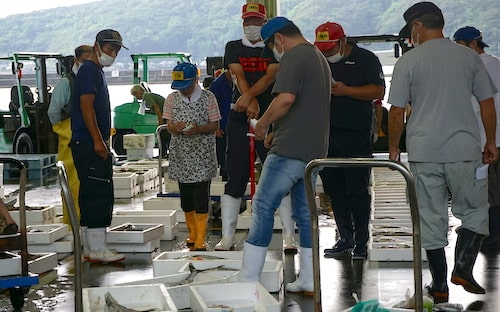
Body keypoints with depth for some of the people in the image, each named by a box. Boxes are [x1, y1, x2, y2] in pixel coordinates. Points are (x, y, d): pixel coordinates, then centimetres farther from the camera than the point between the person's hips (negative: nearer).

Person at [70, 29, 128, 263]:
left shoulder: (97, 72, 21)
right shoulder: (89, 70, -10)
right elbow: (86, 106, -19)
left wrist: (103, 141, 22)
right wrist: (98, 140, -22)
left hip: (91, 145, 10)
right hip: (89, 144, -10)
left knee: (90, 196, 11)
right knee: (99, 195, -11)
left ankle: (89, 248, 15)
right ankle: (97, 249, -11)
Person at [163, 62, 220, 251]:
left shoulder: (208, 98, -3)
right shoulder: (172, 99, 5)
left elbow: (215, 125, -2)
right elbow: (169, 125, 6)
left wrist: (199, 129, -20)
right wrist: (176, 128, -17)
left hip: (202, 155, -3)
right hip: (181, 154, 3)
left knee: (201, 196, -8)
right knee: (186, 196, 9)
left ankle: (200, 238, -4)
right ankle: (192, 233, 23)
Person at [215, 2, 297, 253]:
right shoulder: (233, 48, 12)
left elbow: (272, 75, -9)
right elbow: (238, 76, -3)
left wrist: (249, 96, -23)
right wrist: (251, 102, -18)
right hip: (239, 121, 1)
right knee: (235, 180, 1)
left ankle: (289, 236, -1)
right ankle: (227, 237, 5)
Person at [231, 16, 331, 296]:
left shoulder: (293, 57, -10)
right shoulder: (320, 58, 21)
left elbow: (286, 98, -24)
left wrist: (263, 123, -9)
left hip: (290, 149, -9)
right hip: (315, 150, 9)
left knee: (263, 207, -4)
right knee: (305, 212, 11)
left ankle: (249, 278, -4)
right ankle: (309, 281, 12)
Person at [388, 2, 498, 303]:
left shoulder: (408, 61, -2)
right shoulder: (469, 56, 4)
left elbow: (397, 111, -2)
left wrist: (393, 146, 11)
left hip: (423, 153, 0)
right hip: (464, 149, 1)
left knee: (431, 219, 7)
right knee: (475, 211, 14)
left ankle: (440, 285, 10)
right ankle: (463, 267, -1)